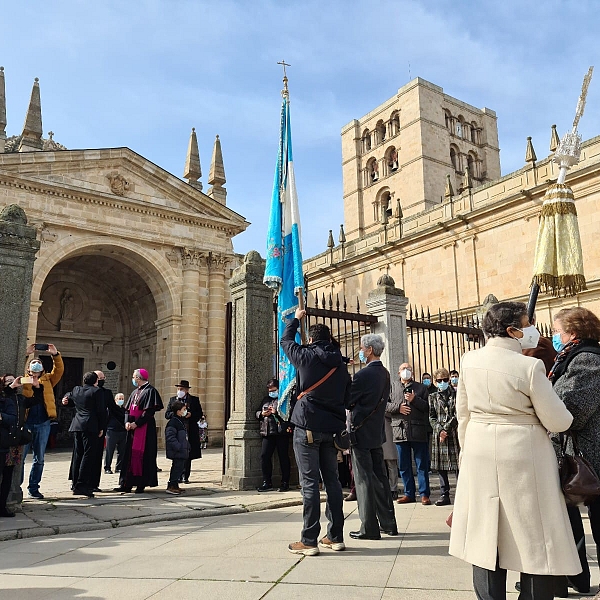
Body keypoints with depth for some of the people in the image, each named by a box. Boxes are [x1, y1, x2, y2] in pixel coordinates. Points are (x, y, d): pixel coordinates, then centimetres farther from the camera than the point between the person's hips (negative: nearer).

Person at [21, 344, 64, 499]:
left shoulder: (47, 380, 12)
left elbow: (59, 370, 4)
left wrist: (55, 355, -8)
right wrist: (26, 354, -13)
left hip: (43, 424, 2)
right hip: (25, 423, -2)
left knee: (39, 458, 9)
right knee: (20, 456, 1)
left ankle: (33, 488, 18)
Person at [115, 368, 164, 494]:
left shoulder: (150, 391, -8)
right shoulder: (135, 392, 17)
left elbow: (149, 411, -14)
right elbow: (128, 409, 15)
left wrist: (136, 423, -15)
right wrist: (127, 422, -2)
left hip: (144, 427, -8)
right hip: (132, 427, 8)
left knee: (141, 454, -5)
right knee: (129, 454, 7)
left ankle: (141, 484, 2)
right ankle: (127, 484, 12)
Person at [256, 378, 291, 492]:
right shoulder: (266, 399, 21)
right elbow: (257, 413, 22)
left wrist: (276, 412, -17)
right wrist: (261, 414, 1)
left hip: (281, 432, -5)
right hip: (267, 432, 5)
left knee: (283, 457, 1)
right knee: (264, 456, 0)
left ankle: (285, 483, 11)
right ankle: (267, 482, 11)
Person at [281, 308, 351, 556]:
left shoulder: (306, 356, -5)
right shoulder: (340, 364, 10)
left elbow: (285, 340, 13)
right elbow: (346, 398, 14)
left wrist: (296, 319, 28)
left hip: (308, 426, -5)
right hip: (332, 428, 6)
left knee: (309, 482, -3)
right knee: (332, 480, 12)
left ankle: (309, 541, 0)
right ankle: (336, 536, 19)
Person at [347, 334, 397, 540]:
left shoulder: (364, 375, -19)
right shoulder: (385, 374, 7)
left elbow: (347, 401, -15)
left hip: (362, 432, -8)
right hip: (377, 432, 8)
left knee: (365, 479, -1)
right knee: (380, 476, 15)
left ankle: (369, 528, 5)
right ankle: (388, 523, 23)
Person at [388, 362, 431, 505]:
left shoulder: (421, 387, 10)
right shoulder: (393, 387, 13)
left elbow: (427, 406, 2)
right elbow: (385, 405, 6)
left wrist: (414, 400, -12)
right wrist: (398, 407, -9)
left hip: (418, 430, -2)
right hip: (400, 431, 2)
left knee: (422, 464, 1)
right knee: (404, 466, 9)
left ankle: (424, 494, 9)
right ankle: (409, 493, 19)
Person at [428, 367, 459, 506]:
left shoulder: (456, 394, 5)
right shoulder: (433, 397, 12)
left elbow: (458, 415, -3)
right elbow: (431, 417, 7)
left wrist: (446, 428, -12)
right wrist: (439, 430, -8)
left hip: (454, 434, -3)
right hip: (438, 435, 3)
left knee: (458, 465, -2)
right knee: (440, 466, 4)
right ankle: (445, 495, 12)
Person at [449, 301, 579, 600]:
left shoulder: (469, 361, 0)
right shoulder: (529, 366, -16)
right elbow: (557, 422, -8)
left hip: (480, 453, 5)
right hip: (523, 455, -5)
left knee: (485, 536, 14)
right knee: (534, 538, 10)